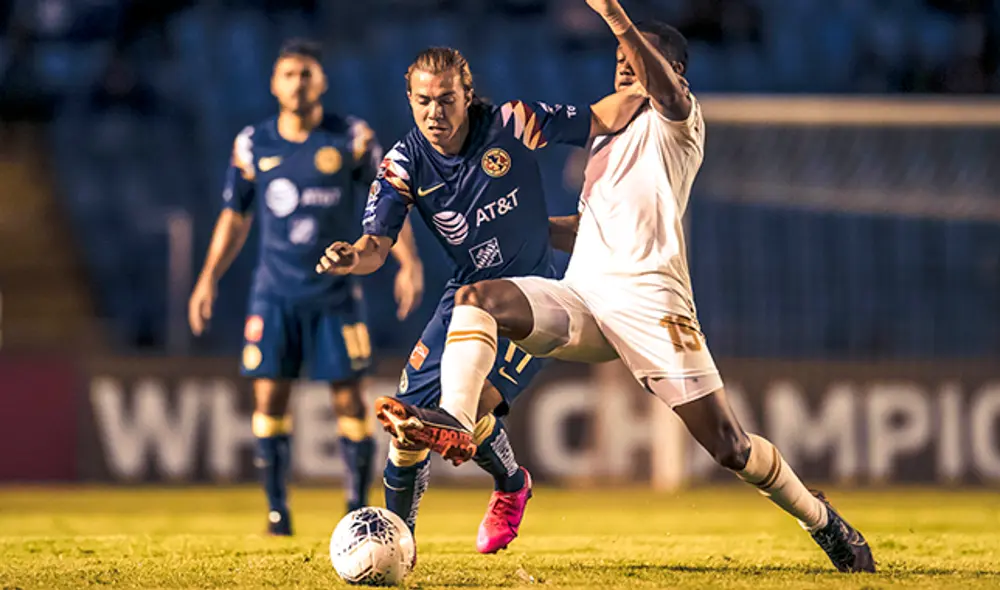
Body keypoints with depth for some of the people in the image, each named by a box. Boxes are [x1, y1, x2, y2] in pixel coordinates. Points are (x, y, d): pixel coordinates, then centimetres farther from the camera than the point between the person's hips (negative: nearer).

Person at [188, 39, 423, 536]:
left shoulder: (351, 139, -2)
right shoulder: (252, 145, 4)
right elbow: (235, 217, 13)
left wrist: (408, 262, -12)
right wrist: (209, 278, 7)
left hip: (336, 294, -1)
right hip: (274, 294, 1)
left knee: (349, 400, -3)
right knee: (269, 398, -4)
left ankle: (358, 506, 9)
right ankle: (277, 508, 7)